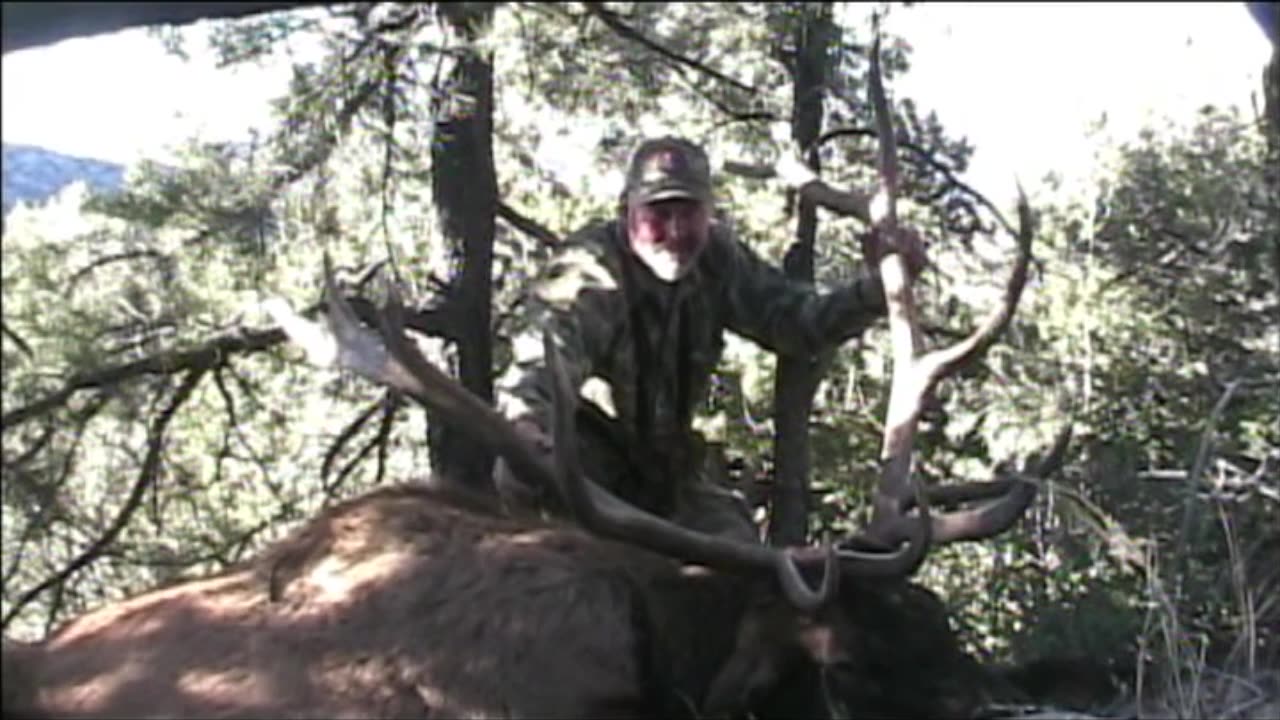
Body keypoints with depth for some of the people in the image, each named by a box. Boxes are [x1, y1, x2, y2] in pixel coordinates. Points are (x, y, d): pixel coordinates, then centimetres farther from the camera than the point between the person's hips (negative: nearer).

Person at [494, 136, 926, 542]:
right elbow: (543, 361, -40)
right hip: (584, 451, -6)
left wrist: (879, 287, -21)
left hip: (663, 459, 6)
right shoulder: (588, 272, -26)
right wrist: (524, 426, -63)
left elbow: (801, 322, -4)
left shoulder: (718, 262, -8)